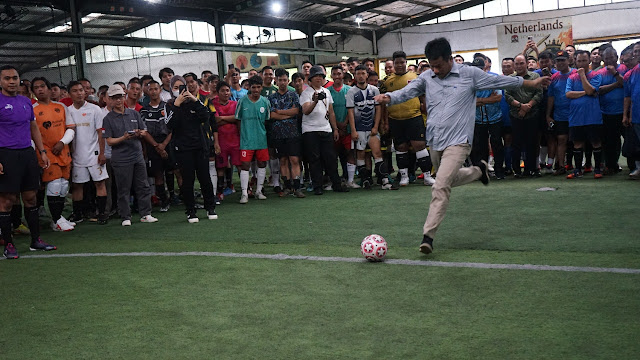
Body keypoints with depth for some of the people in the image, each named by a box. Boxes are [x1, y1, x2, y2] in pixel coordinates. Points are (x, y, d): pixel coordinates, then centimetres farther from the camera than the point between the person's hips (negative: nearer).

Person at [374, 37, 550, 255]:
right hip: (435, 141, 6)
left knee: (441, 186, -18)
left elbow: (500, 81, 8)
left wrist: (532, 83, 12)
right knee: (450, 180, 21)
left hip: (457, 141, -5)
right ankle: (479, 170, 49)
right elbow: (406, 92, 0)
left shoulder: (469, 74, 0)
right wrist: (388, 98, -22)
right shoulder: (426, 78, 8)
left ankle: (428, 235, -15)